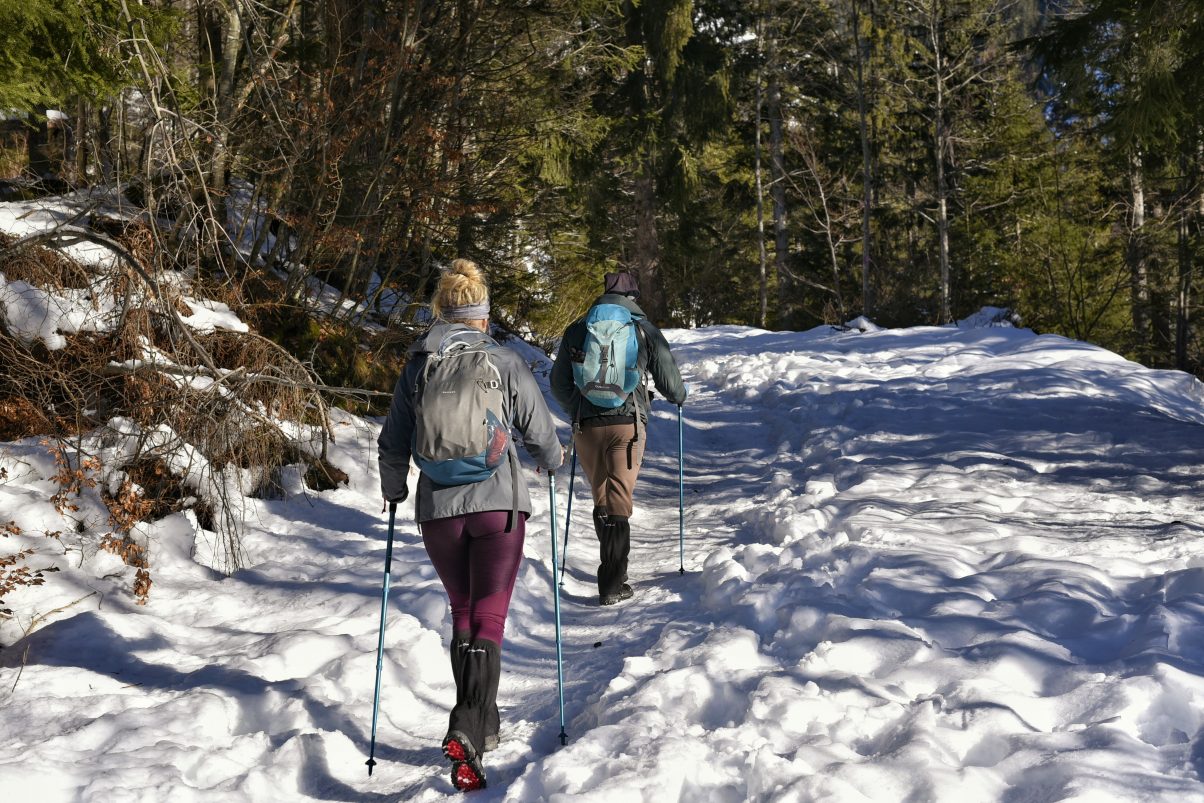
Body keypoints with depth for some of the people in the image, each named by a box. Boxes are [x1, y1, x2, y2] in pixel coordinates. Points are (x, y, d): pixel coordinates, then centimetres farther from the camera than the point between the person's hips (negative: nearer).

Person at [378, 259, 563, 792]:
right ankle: (468, 733, -17)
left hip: (438, 508, 2)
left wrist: (393, 490, 24)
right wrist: (553, 460, 25)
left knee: (462, 614, 20)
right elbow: (539, 432, 3)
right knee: (489, 621, 0)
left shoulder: (418, 366, 2)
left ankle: (482, 723, 24)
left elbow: (394, 442, 6)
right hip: (498, 505, -2)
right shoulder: (506, 364, -3)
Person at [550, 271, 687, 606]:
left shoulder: (576, 330, 7)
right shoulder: (644, 329, 3)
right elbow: (669, 381, 8)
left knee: (601, 499, 15)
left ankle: (613, 568, 21)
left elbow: (559, 384, 14)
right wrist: (679, 396, 32)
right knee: (619, 502, 0)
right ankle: (612, 584, -3)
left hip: (586, 426, 2)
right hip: (628, 423, -1)